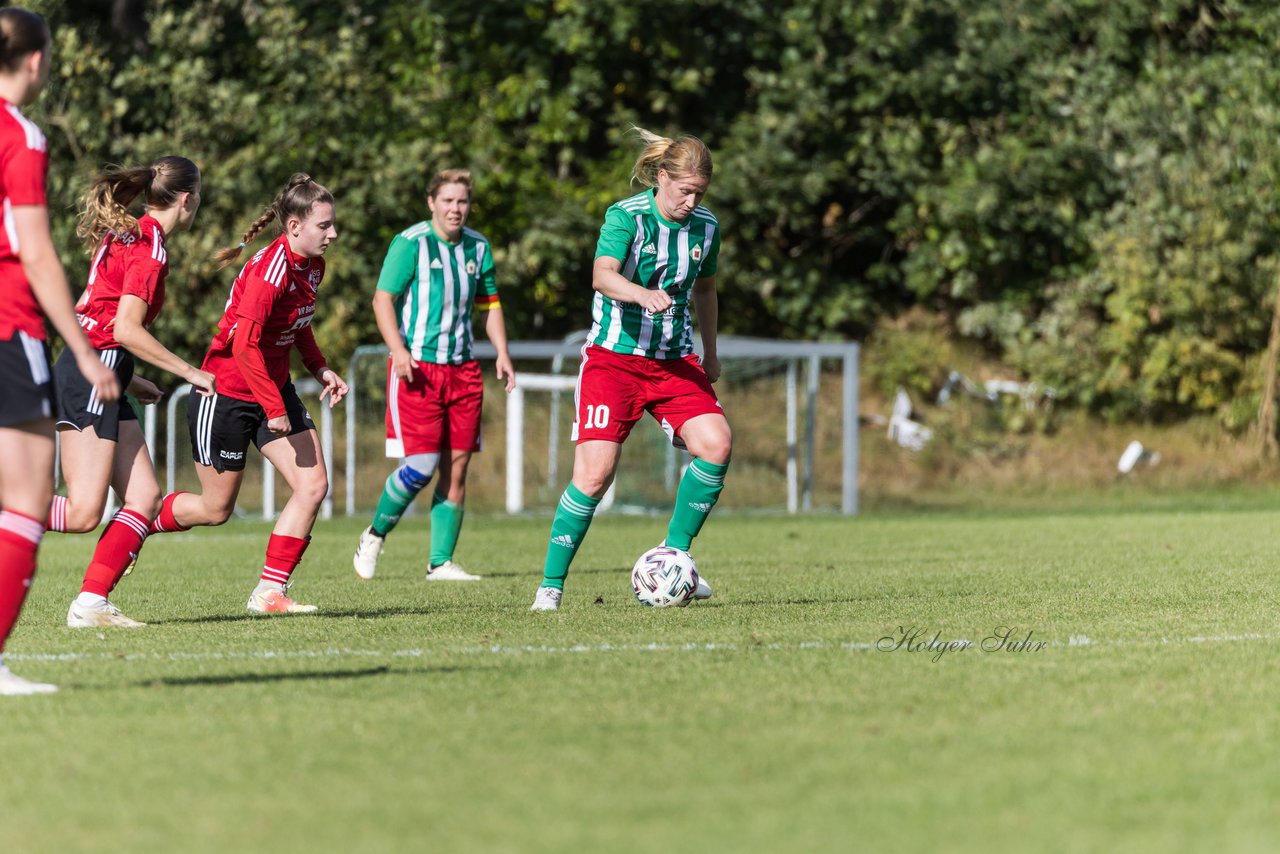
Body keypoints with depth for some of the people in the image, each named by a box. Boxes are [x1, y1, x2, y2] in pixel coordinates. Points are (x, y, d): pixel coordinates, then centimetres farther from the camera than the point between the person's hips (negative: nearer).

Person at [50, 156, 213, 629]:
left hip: (97, 377, 10)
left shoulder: (124, 236, 17)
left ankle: (91, 602, 0)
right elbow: (126, 329, -18)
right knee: (83, 513, -13)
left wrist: (126, 378, 23)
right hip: (90, 376, -10)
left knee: (144, 495, 4)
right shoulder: (149, 246, -11)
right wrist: (190, 372, -9)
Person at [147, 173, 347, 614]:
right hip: (227, 392, -8)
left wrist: (321, 369, 8)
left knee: (313, 485, -5)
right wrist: (274, 408, -27)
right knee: (215, 509, 3)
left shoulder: (312, 266, 3)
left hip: (274, 387, 8)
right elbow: (244, 345, -30)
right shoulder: (270, 268, -25)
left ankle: (269, 592, 0)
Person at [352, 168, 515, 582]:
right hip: (416, 367, -6)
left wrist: (502, 353, 11)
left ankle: (441, 563, 8)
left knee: (456, 467, 2)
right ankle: (375, 536, 11)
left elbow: (489, 303, 22)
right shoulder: (410, 244, -7)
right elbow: (383, 299, -9)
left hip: (462, 368, 6)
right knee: (421, 465, -12)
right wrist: (398, 350, -22)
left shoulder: (478, 247, 11)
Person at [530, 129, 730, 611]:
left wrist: (710, 354, 27)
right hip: (614, 357, -5)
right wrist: (643, 295, -48)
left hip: (675, 361, 5)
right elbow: (602, 275, -29)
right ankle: (551, 585, -1)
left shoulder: (705, 227, 4)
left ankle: (674, 555, -2)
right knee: (595, 473, -14)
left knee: (717, 444, -17)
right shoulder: (627, 216, -12)